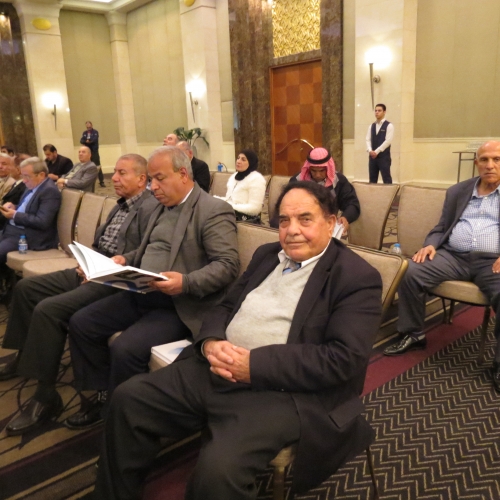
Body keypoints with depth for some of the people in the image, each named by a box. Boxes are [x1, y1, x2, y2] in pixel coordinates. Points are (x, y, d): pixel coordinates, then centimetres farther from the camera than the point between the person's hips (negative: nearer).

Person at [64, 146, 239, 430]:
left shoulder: (214, 211, -13)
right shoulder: (163, 208, 16)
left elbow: (228, 266, -20)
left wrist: (186, 283, -33)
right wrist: (124, 260, 6)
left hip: (180, 305, -9)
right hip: (142, 295, 9)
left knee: (125, 349, -27)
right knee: (81, 323, 3)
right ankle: (102, 397, 16)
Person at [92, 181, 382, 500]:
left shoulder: (358, 278, -7)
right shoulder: (267, 255, 15)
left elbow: (343, 359, -17)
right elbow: (226, 307, 16)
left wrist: (254, 365, -21)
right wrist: (210, 342, -8)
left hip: (282, 391, -6)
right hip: (215, 372, 7)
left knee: (219, 470, -29)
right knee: (128, 399, 0)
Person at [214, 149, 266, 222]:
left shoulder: (256, 179, -7)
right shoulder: (234, 176, 21)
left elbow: (254, 208, -15)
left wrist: (231, 206, -19)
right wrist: (216, 199, 2)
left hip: (246, 219, -7)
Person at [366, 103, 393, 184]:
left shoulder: (389, 125, -3)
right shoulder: (371, 126, 14)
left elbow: (388, 141, -12)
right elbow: (368, 139, 8)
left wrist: (376, 151, -16)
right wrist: (370, 150, -10)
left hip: (384, 156, -5)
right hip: (372, 156, 5)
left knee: (386, 179, -4)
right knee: (372, 179, 8)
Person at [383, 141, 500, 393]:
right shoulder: (457, 191, 18)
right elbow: (441, 228, 18)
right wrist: (430, 245, -5)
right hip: (453, 256, 3)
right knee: (409, 272, -20)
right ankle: (413, 334, -2)